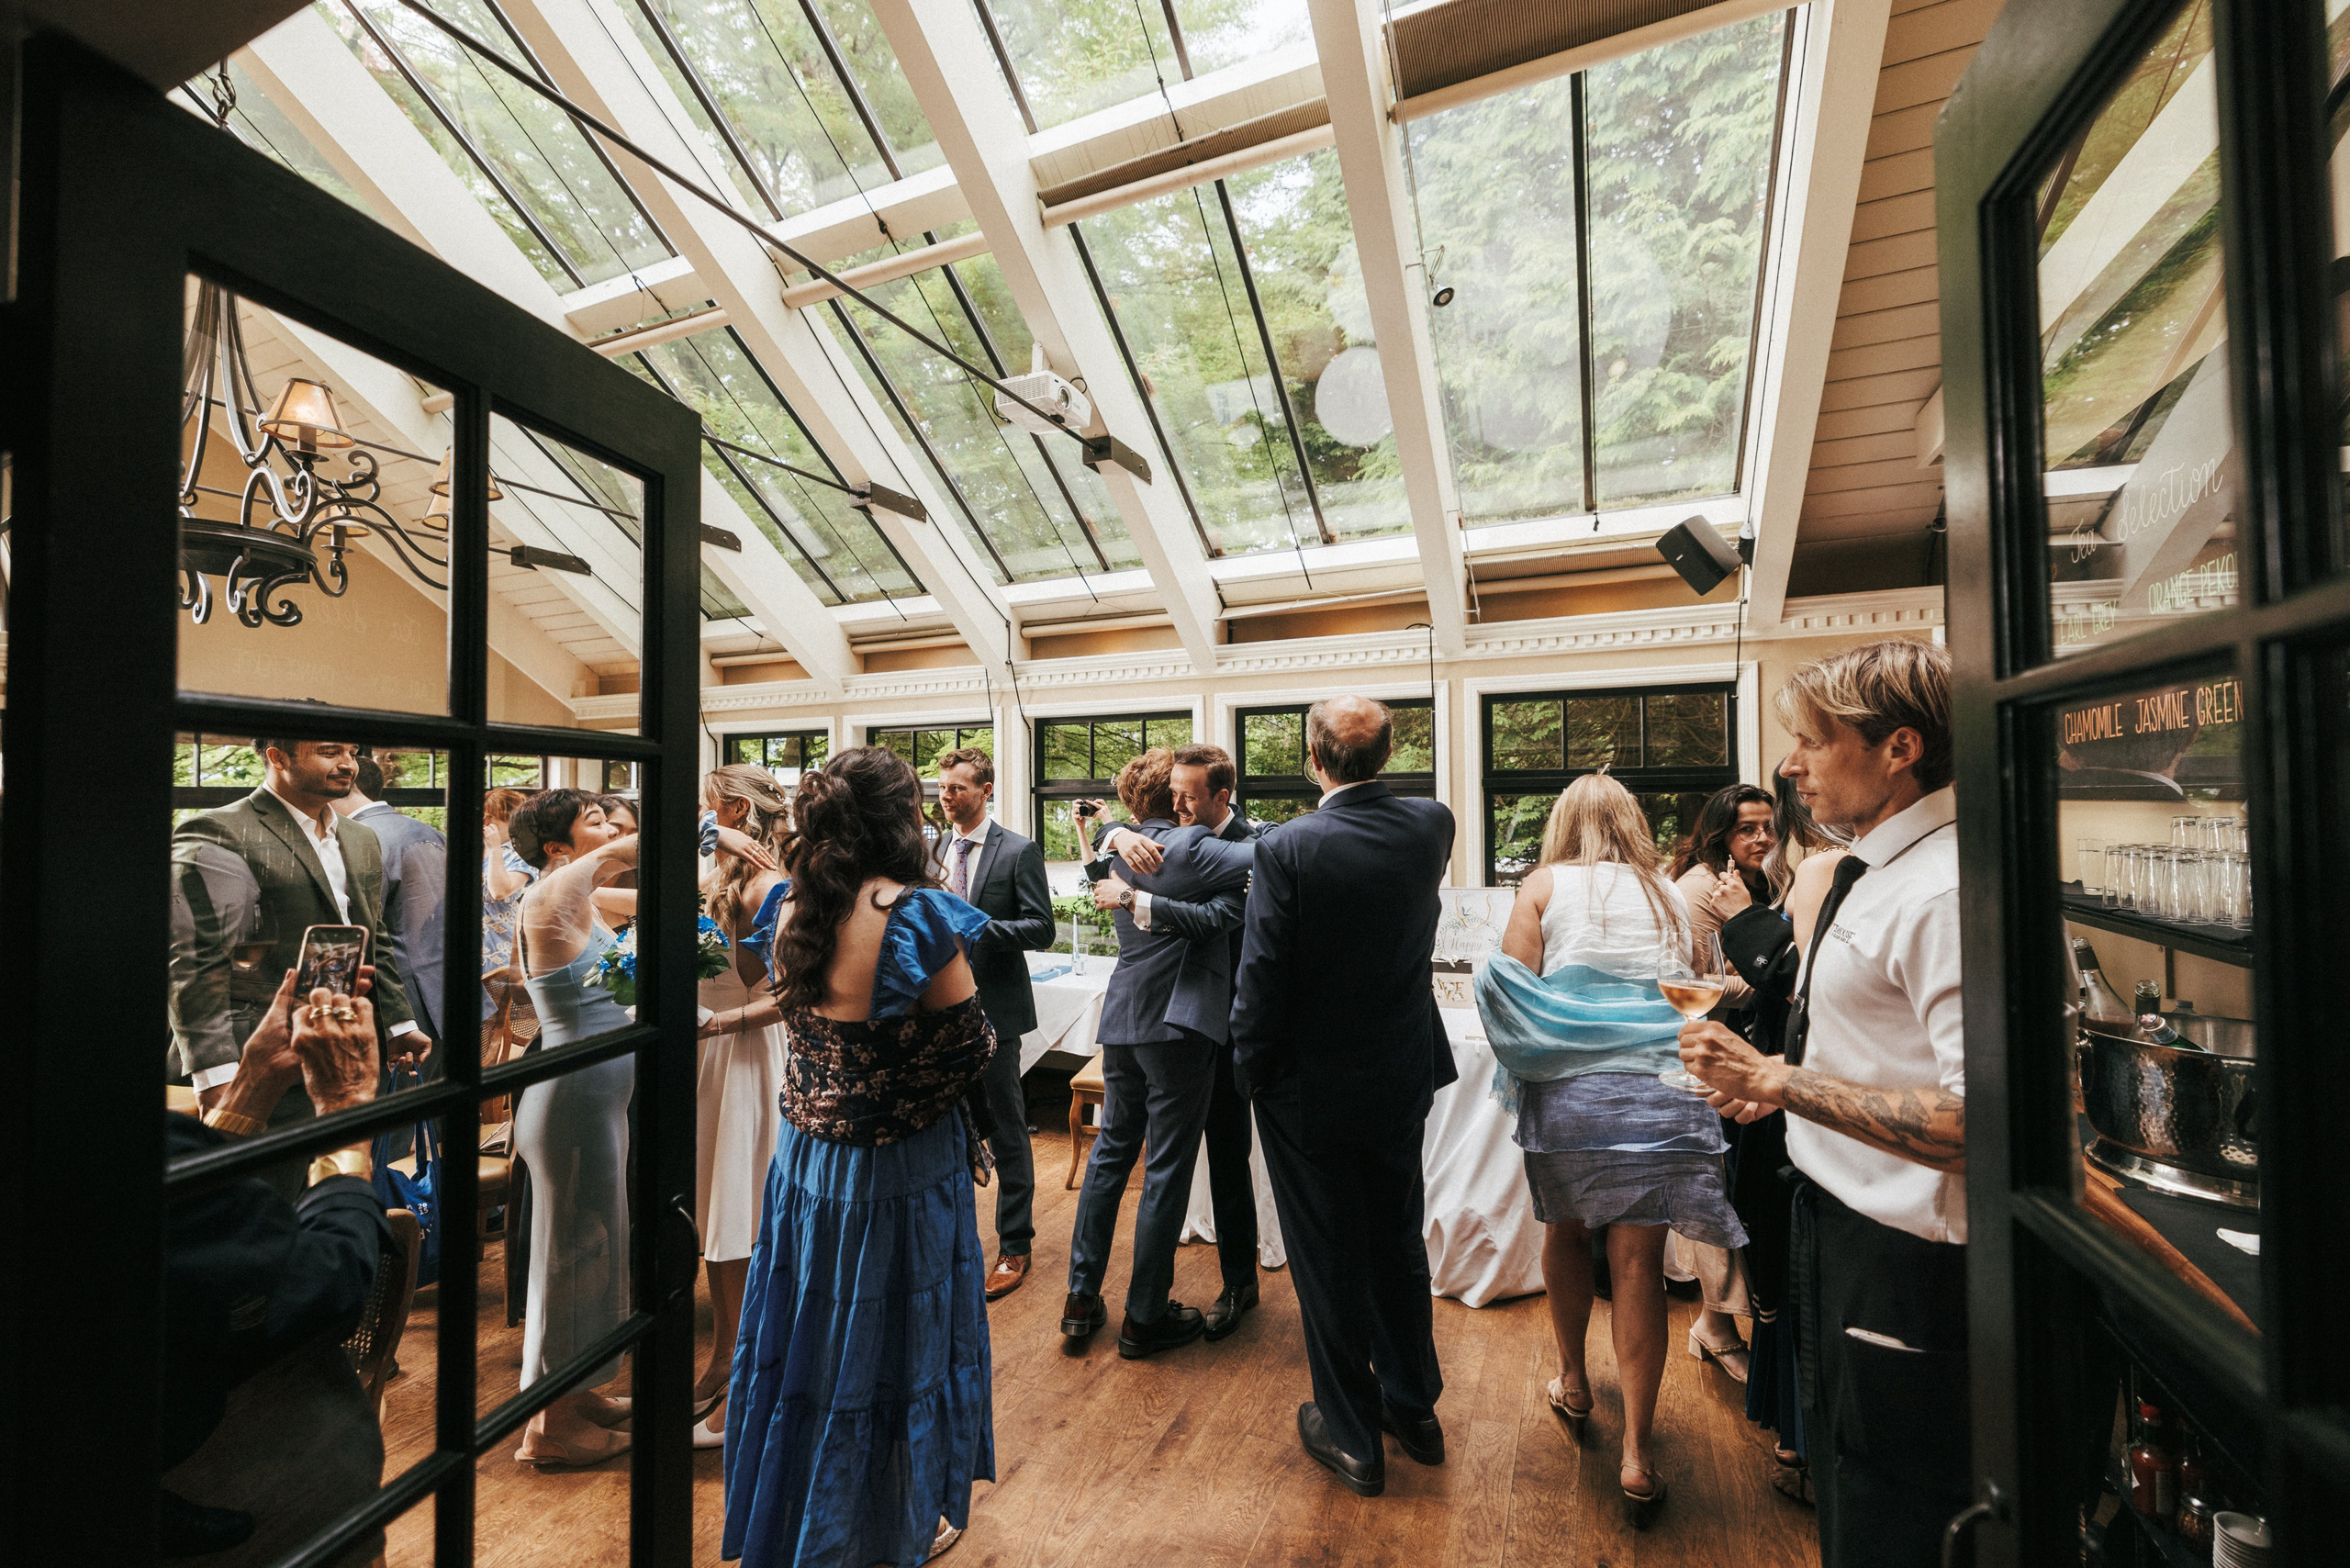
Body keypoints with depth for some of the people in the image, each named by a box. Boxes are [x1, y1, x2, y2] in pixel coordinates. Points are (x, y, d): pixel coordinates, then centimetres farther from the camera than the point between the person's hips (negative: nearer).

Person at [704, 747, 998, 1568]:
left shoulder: (794, 910, -5)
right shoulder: (919, 914, -24)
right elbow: (970, 1048, -18)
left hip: (806, 1157, 6)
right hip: (901, 1169, -6)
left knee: (809, 1334, 24)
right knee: (896, 1340, 15)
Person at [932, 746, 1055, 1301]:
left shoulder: (1019, 851, -9)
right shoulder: (931, 848, 7)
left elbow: (1041, 930, -12)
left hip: (992, 1009, -5)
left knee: (1006, 1132, 6)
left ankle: (1014, 1246, 23)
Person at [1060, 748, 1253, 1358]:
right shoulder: (1190, 847, -15)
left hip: (1121, 1020, 8)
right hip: (1177, 1024, -7)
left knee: (1112, 1150, 19)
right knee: (1167, 1169, 5)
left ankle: (1082, 1297, 29)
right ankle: (1145, 1317, 19)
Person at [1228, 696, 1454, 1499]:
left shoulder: (1286, 848, -23)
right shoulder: (1432, 825, -9)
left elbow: (1262, 975, -19)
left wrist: (1252, 1070, -4)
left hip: (1310, 1087, -5)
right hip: (1403, 1078, 5)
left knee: (1329, 1260, 14)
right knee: (1398, 1243, 24)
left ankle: (1353, 1435, 33)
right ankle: (1414, 1407, 43)